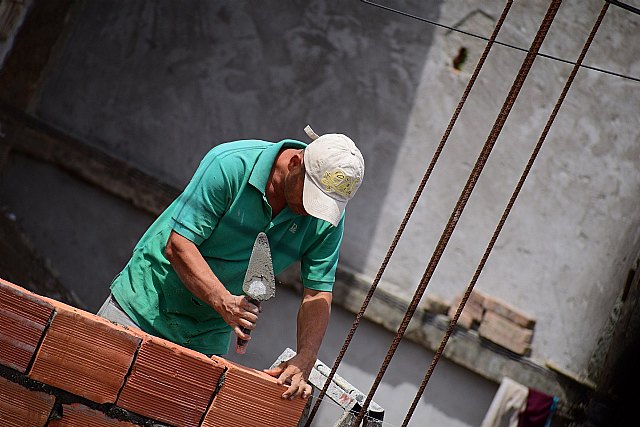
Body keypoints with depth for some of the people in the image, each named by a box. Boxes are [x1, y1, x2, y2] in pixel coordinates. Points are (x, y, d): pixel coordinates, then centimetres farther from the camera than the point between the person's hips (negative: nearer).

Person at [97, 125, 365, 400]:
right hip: (146, 304, -3)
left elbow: (318, 295, -9)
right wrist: (223, 301, -36)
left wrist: (304, 360, -24)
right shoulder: (231, 164, -24)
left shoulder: (329, 217, -11)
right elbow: (178, 245, -25)